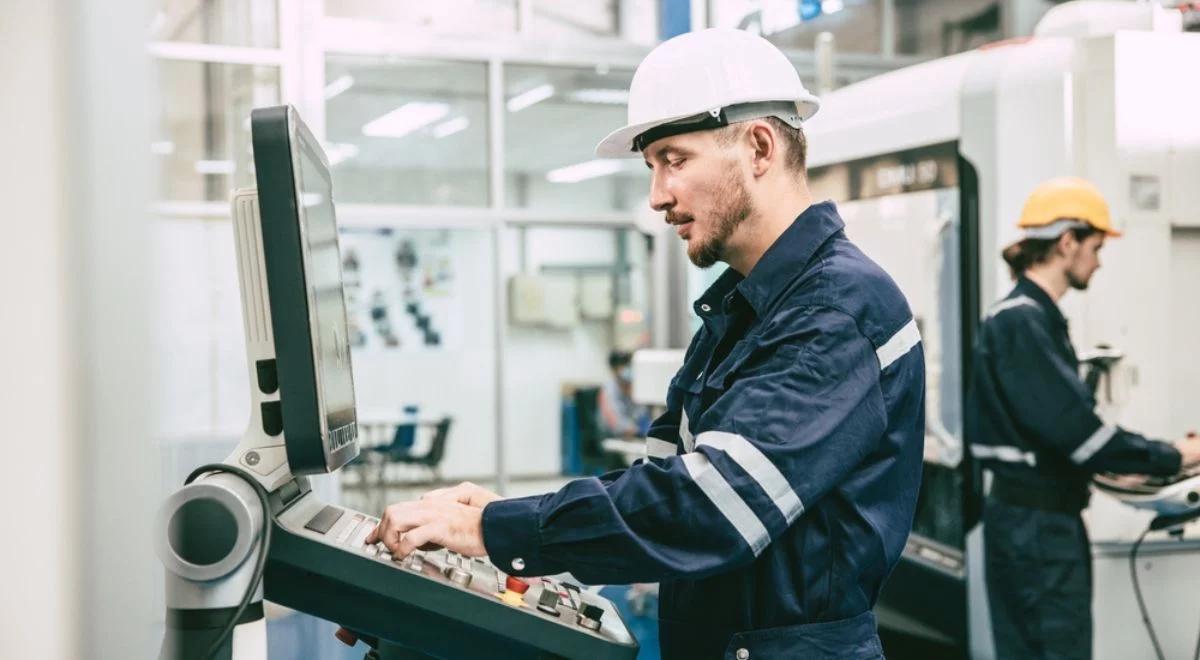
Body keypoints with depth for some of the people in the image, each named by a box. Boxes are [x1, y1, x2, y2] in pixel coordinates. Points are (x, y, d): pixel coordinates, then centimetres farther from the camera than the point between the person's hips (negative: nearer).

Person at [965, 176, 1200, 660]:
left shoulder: (1030, 317, 12)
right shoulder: (1022, 322, -18)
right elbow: (1073, 424, -22)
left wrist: (1112, 466, 16)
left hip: (1032, 516, 10)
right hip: (1038, 524, -10)